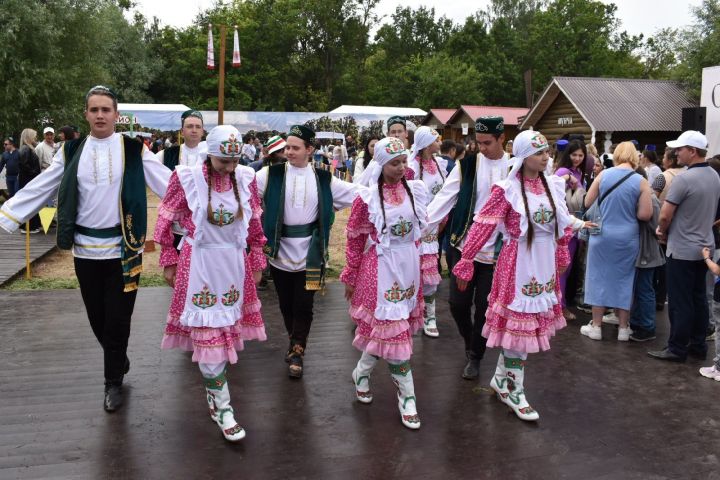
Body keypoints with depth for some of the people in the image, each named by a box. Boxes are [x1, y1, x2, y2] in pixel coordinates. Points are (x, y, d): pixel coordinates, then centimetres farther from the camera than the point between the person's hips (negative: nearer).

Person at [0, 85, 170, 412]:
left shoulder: (133, 149, -2)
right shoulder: (72, 152, 5)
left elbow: (168, 182, -7)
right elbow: (39, 189, 6)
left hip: (123, 247, -3)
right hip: (85, 249, 3)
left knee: (117, 318, 3)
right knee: (97, 317, 12)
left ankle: (114, 381, 22)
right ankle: (120, 362, 37)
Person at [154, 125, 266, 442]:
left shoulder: (246, 178, -2)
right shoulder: (187, 178, -12)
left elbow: (255, 224, 9)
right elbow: (166, 220, -1)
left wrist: (257, 262, 12)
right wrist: (169, 262, 3)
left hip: (235, 264, 4)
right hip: (199, 265, -4)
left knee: (226, 329, 16)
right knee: (209, 333, -3)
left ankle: (213, 389, 39)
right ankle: (221, 406, 7)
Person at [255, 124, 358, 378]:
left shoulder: (323, 179, 2)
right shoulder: (271, 174, -2)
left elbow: (358, 193, 7)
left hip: (309, 252, 0)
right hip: (280, 250, 1)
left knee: (303, 305, 1)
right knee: (286, 303, 13)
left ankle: (296, 352, 15)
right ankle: (296, 344, 34)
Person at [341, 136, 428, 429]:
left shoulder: (415, 190, 2)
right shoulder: (367, 198, -11)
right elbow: (355, 239, -3)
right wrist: (350, 276, 2)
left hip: (409, 265, 5)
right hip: (381, 267, -5)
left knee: (385, 327, 13)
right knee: (393, 328, -3)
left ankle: (362, 373, 37)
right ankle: (406, 396, 11)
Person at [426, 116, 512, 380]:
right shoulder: (466, 165, 0)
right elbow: (444, 198, -4)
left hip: (496, 250, -1)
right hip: (464, 245, 1)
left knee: (484, 306, 6)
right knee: (458, 302, 3)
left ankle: (475, 356, 27)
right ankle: (470, 340, 34)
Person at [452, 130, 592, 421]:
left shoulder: (552, 185, 5)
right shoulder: (507, 190, -14)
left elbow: (562, 223, 17)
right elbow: (482, 227, -15)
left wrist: (561, 255, 22)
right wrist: (465, 264, -16)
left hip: (545, 263, 6)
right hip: (519, 263, -6)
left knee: (524, 324, 14)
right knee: (519, 325, 0)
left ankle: (501, 379, 30)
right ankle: (513, 391, 15)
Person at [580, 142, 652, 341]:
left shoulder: (603, 175, -5)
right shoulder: (641, 181, -8)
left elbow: (587, 203, 1)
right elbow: (645, 215, -11)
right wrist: (629, 212, 8)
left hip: (602, 235, 0)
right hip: (628, 238, 0)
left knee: (600, 278, 10)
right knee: (625, 279, 12)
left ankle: (596, 326, 16)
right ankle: (623, 329, 19)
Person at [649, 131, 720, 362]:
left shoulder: (684, 179, -20)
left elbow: (665, 215, -19)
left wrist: (663, 232, 0)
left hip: (682, 250, -8)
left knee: (680, 302, 0)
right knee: (698, 298, 14)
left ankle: (677, 348, 7)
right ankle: (698, 345, 22)